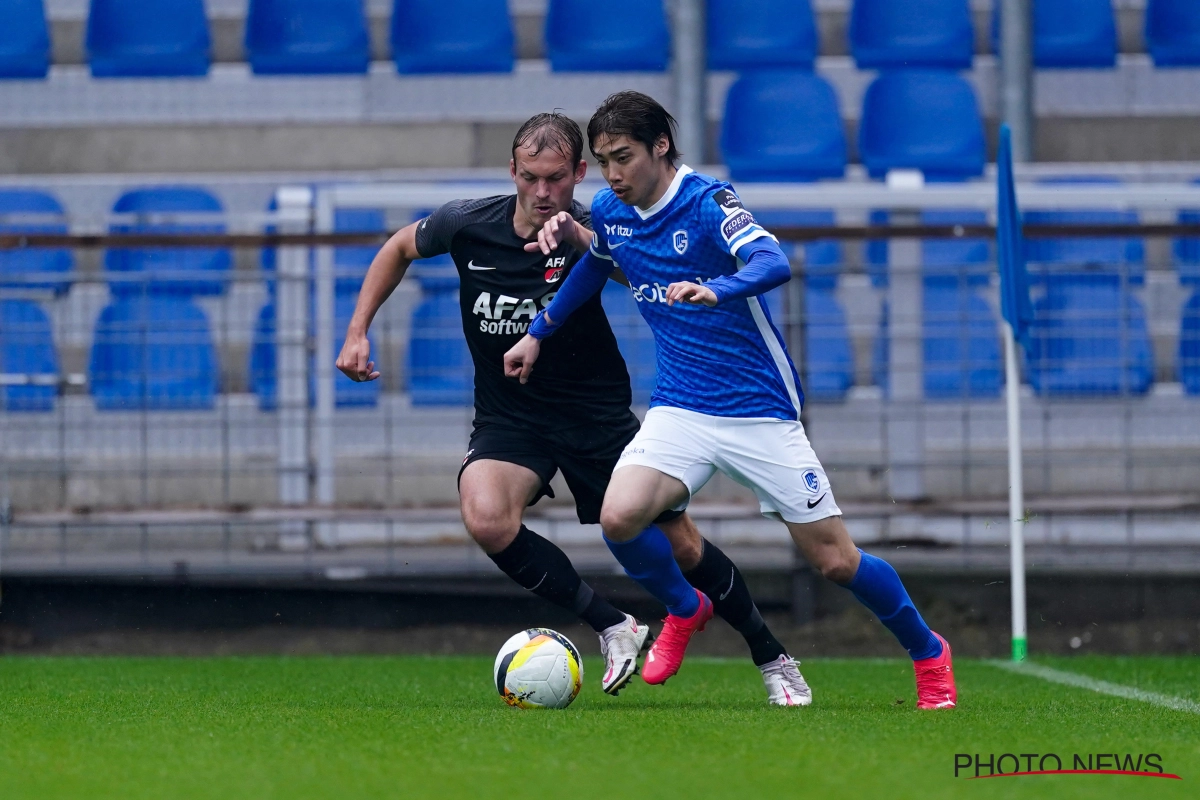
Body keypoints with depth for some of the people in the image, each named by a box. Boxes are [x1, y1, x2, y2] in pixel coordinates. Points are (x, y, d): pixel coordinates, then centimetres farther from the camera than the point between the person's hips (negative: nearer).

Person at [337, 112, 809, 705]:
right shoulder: (467, 225, -9)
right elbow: (400, 248, 12)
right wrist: (357, 333, 5)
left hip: (597, 413, -1)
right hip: (508, 418, 1)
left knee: (679, 544, 0)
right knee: (484, 517, -30)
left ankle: (773, 660, 25)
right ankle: (613, 628, -13)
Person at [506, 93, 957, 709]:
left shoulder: (706, 201, -16)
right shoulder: (608, 213, 4)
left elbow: (774, 264, -33)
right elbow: (593, 265, 28)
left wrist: (715, 289, -52)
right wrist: (538, 334, 29)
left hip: (760, 412, -5)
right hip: (679, 412, 5)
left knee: (835, 561, -2)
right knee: (619, 518, -22)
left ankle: (928, 654, 23)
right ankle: (684, 610, 8)